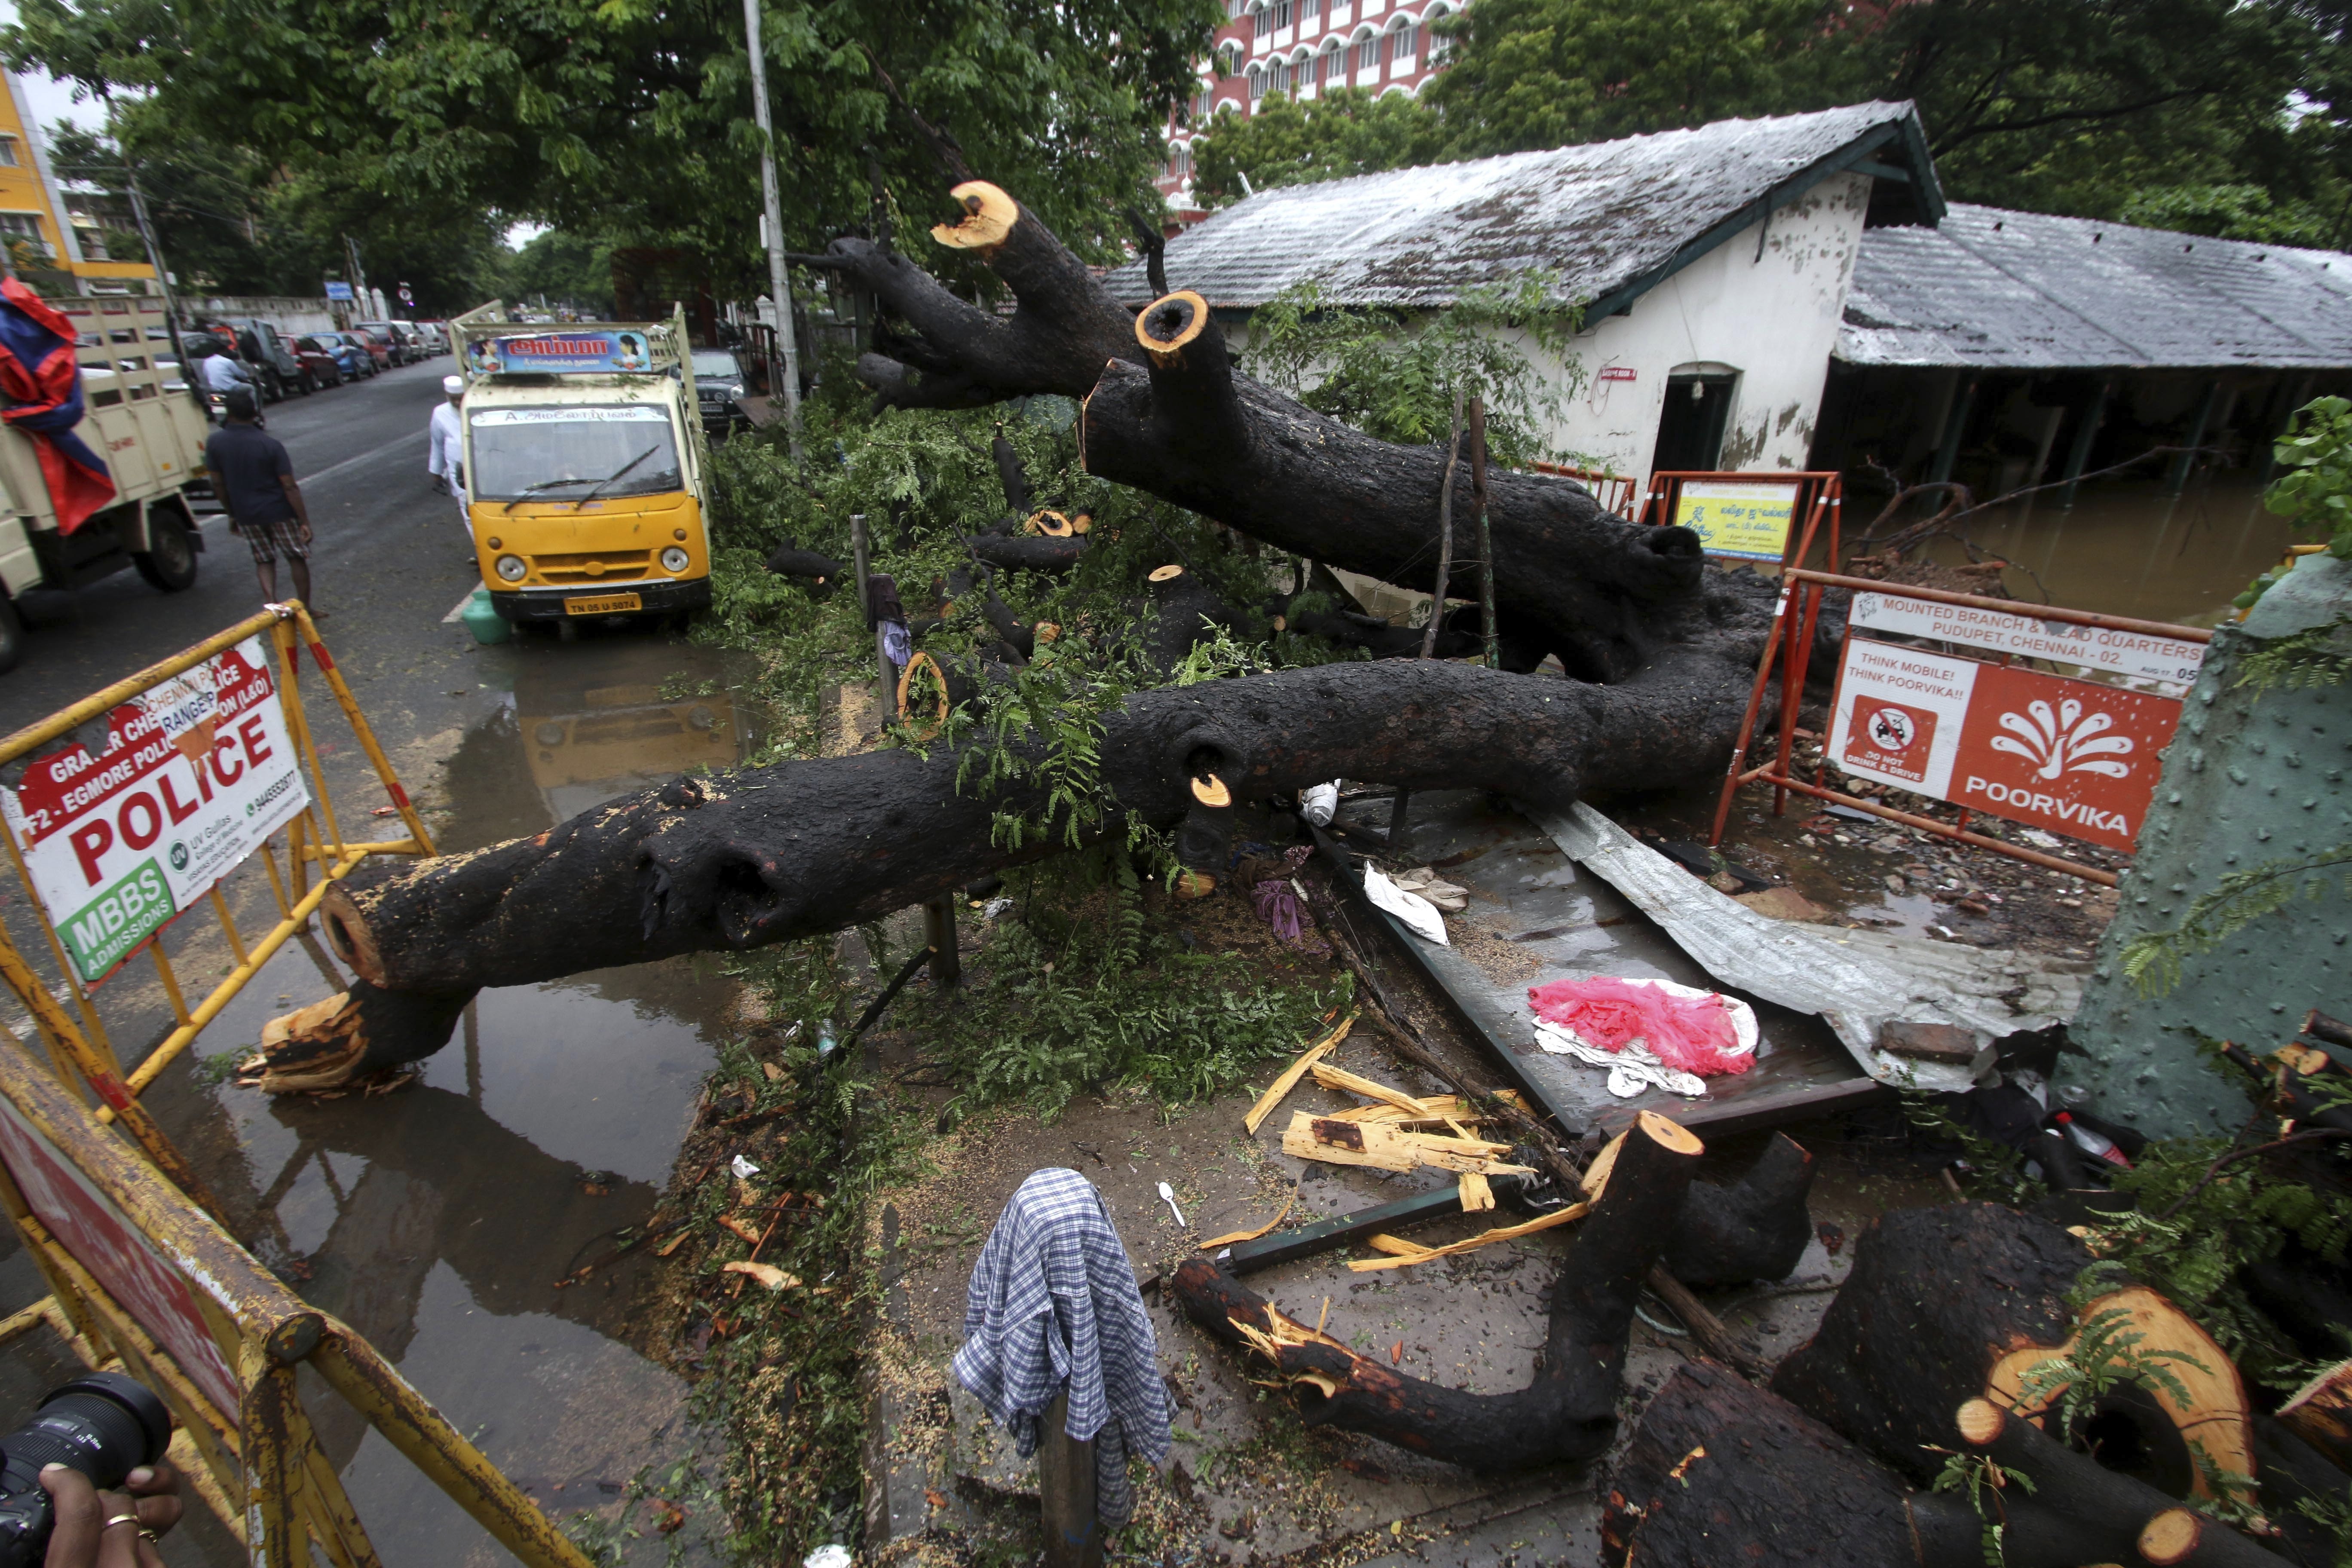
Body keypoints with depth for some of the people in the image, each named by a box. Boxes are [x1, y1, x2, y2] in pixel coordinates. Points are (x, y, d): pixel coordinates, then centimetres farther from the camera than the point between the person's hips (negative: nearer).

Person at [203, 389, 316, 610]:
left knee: (264, 561, 17)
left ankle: (273, 606, 4)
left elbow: (218, 484, 2)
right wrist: (304, 521, -12)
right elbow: (290, 487, -17)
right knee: (297, 558, 12)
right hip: (279, 512, -3)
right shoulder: (271, 445, -15)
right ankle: (306, 609, 17)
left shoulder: (215, 443, -5)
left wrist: (233, 513, 16)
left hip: (246, 515, 3)